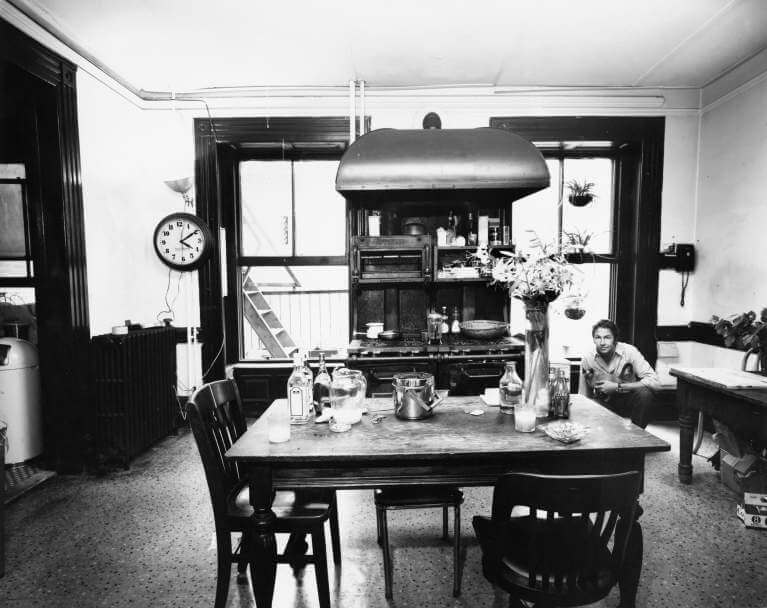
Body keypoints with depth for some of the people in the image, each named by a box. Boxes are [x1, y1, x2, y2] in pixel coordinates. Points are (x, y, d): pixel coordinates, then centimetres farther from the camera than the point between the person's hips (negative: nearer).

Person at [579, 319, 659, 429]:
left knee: (645, 393, -31)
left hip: (629, 397, 0)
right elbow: (583, 398, -1)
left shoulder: (629, 352, -18)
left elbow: (654, 381, -26)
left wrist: (617, 387, -27)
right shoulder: (587, 359, -12)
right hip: (603, 402, 1)